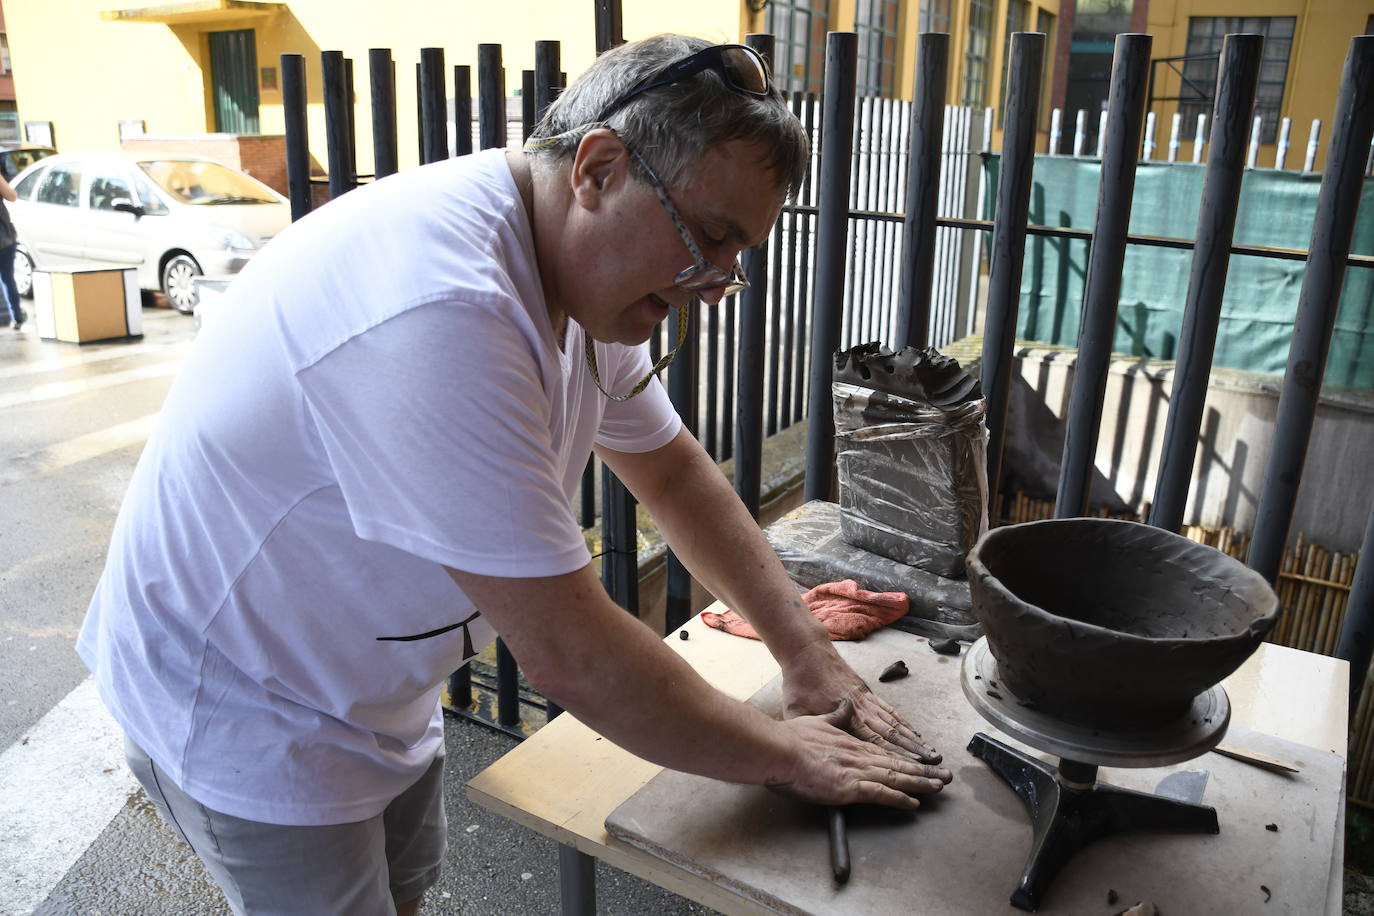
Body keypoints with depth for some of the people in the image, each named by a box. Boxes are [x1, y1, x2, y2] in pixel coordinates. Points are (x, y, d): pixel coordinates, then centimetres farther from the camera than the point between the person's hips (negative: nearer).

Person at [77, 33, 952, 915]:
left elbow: (674, 471, 5)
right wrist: (783, 755, -17)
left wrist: (808, 654, -2)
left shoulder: (585, 274, -6)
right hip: (240, 709, -8)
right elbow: (572, 657, -33)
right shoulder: (439, 312, -37)